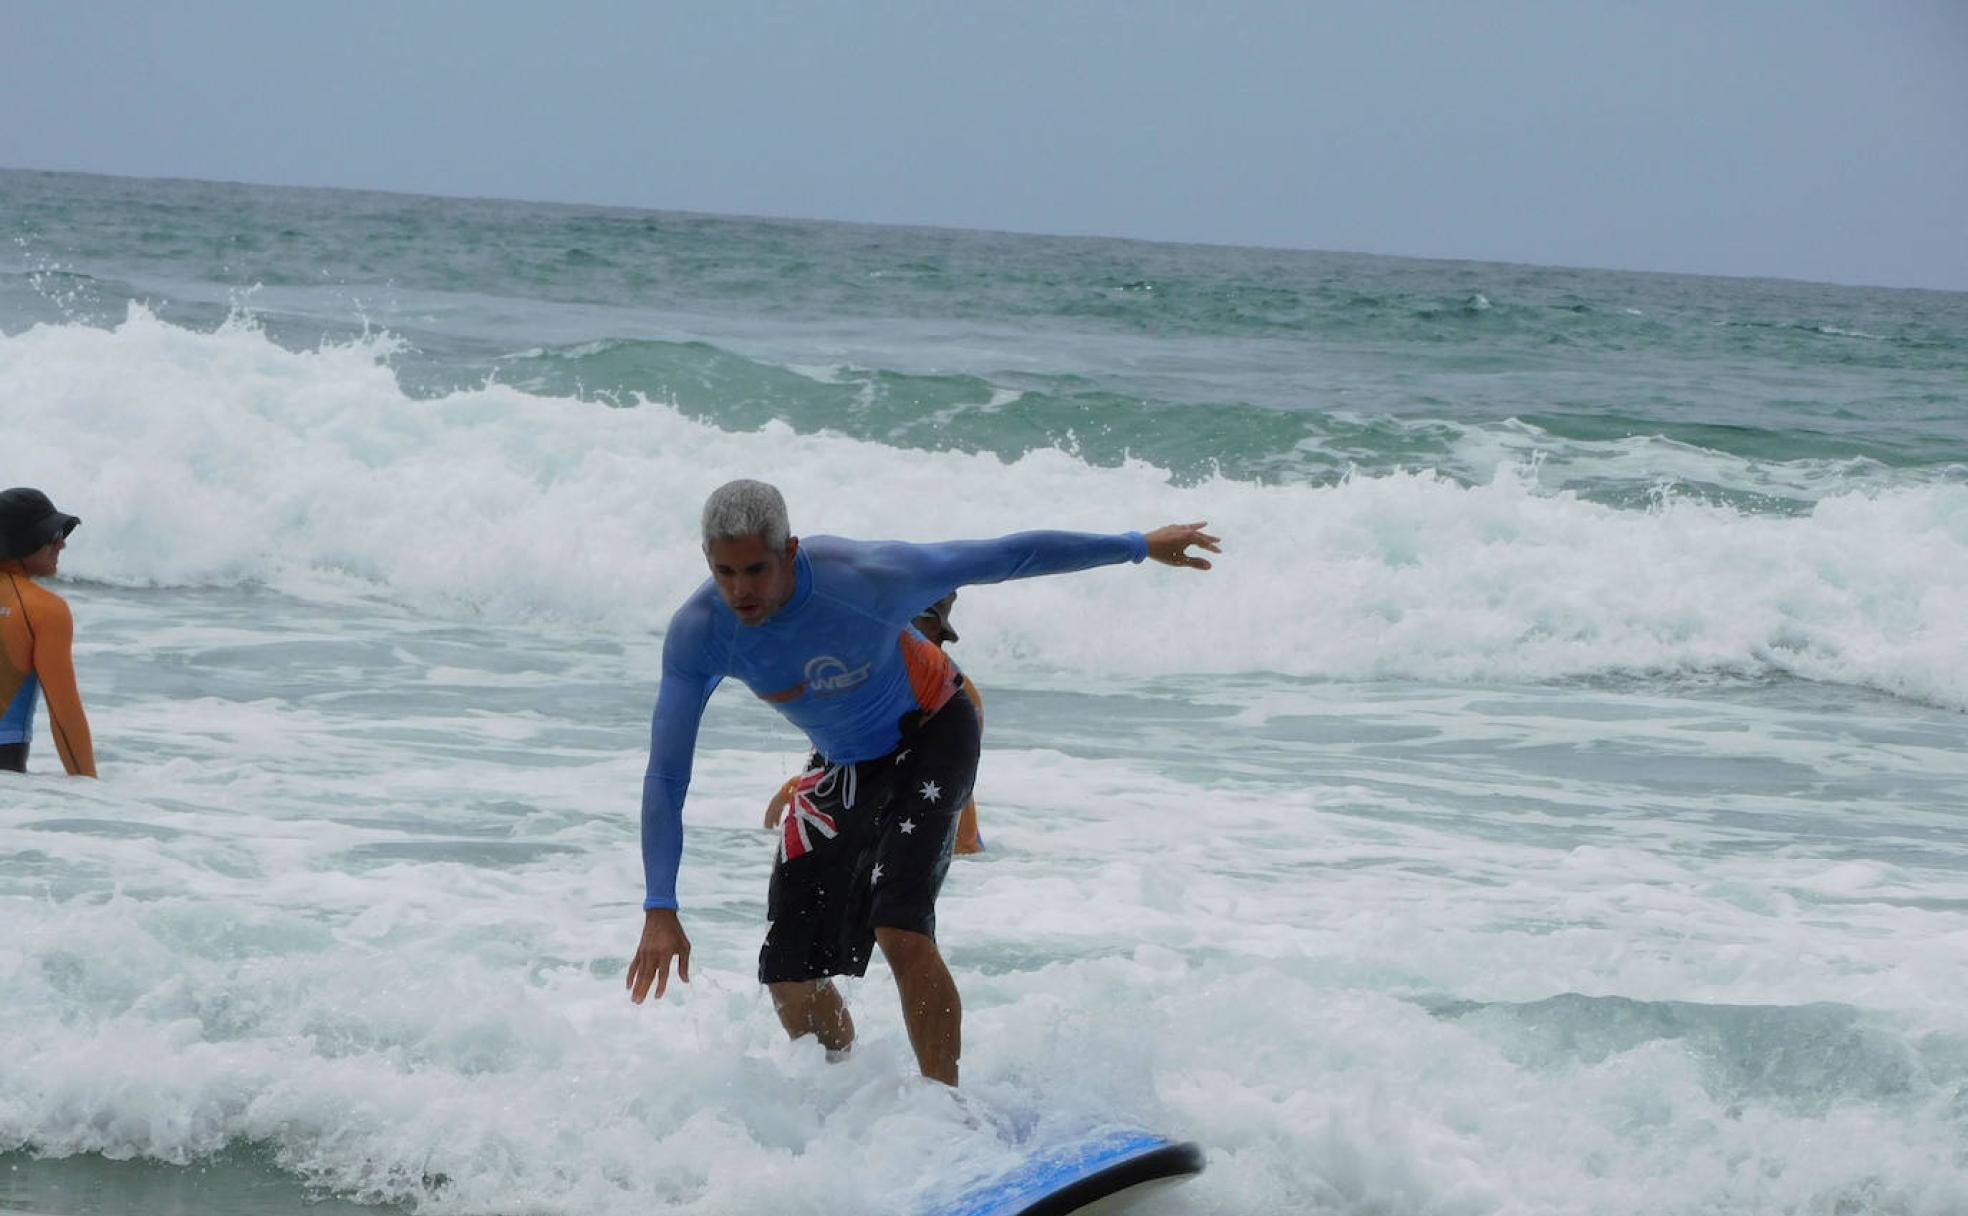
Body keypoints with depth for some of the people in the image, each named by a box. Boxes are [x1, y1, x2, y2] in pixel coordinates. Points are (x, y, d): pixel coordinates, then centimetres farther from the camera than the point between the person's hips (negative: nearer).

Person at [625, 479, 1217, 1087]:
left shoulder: (866, 578, -34)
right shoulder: (696, 634, -25)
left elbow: (1006, 557, -22)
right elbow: (665, 776, -21)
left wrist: (1140, 547, -13)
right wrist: (660, 911, -29)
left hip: (930, 735, -4)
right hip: (842, 764, 4)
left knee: (899, 929, -25)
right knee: (789, 974, -1)